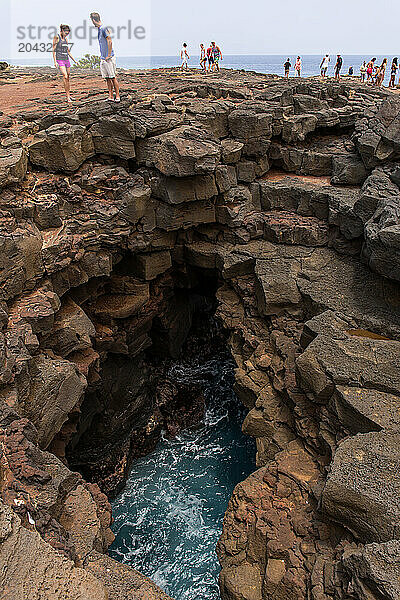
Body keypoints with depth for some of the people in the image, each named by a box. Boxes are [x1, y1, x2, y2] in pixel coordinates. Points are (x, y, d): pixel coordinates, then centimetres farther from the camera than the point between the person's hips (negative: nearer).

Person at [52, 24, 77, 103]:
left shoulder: (65, 39, 15)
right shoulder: (56, 37, -4)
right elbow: (54, 50, -7)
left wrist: (75, 61, 19)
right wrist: (55, 62, -15)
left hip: (66, 60, 7)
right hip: (59, 60, -7)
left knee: (68, 78, 6)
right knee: (65, 76, -21)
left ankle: (69, 95, 13)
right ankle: (68, 97, -23)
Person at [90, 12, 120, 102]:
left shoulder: (104, 28, -11)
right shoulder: (99, 29, 16)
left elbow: (110, 42, -18)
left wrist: (108, 56, -18)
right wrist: (102, 56, 17)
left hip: (109, 58, -9)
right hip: (103, 58, 9)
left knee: (113, 77, -6)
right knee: (107, 78, 7)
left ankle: (117, 96, -2)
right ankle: (110, 96, 9)